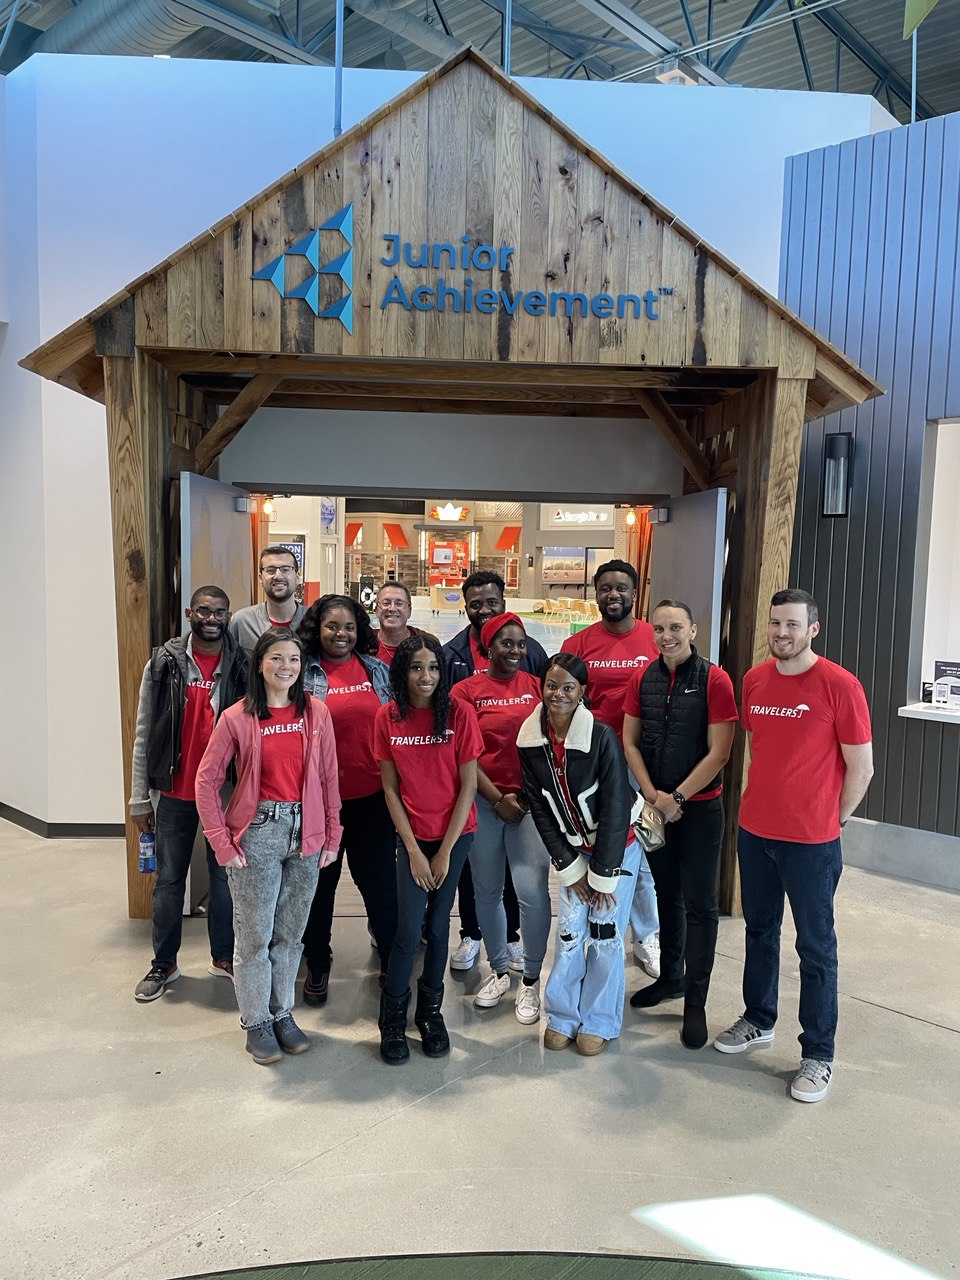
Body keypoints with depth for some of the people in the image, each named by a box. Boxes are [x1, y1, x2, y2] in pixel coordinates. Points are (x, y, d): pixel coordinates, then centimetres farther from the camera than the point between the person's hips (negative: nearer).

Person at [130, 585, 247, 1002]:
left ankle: (224, 956, 30)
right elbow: (145, 733, 0)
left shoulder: (242, 665, -3)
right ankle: (164, 964, 27)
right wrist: (139, 797, -1)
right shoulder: (164, 662, -2)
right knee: (169, 879, 11)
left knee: (225, 875, 12)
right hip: (175, 791, 0)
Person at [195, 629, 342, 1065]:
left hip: (304, 834, 3)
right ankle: (257, 1021, 26)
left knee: (290, 932, 15)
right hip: (257, 833, -2)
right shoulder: (237, 718, -6)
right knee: (255, 934, 7)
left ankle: (283, 1013, 33)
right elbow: (207, 780, -3)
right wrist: (222, 841, -7)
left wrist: (332, 837, 3)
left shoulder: (316, 713, 0)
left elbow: (328, 778, 4)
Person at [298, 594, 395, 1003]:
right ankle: (317, 964, 34)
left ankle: (391, 956, 31)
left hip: (372, 797, 2)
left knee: (379, 878, 10)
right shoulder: (302, 673, -4)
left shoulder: (378, 670, 4)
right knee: (320, 881, 14)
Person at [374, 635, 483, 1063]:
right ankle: (392, 1020, 18)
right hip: (412, 835, 0)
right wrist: (414, 850, -6)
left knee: (438, 924, 9)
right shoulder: (388, 717, -6)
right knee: (410, 930, -3)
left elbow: (467, 787, -8)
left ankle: (431, 1011, 30)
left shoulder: (460, 713, -11)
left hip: (455, 834, 0)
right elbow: (391, 789, -1)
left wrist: (445, 851, -8)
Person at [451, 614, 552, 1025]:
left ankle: (531, 981, 12)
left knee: (532, 890, -7)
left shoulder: (535, 686, 5)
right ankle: (499, 971, 31)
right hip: (484, 801, 0)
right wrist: (498, 798, -7)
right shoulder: (466, 690, -1)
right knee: (487, 890, 11)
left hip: (530, 800, 0)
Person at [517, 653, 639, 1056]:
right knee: (568, 933, 2)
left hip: (617, 847, -3)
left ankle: (599, 1022, 21)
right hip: (571, 849, 3)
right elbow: (539, 809, -4)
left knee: (605, 935, 2)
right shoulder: (530, 740, -11)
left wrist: (604, 874, -15)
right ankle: (562, 1016, 22)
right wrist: (569, 867, -5)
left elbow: (614, 809, -19)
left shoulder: (602, 736, -24)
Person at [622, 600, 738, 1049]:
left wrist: (678, 797, -14)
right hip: (655, 806, 4)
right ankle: (670, 977, 35)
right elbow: (630, 741, 4)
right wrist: (653, 795, -7)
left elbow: (718, 752, -14)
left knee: (699, 903, 3)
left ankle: (695, 1002, 15)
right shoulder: (643, 679, 2)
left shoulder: (714, 680, -11)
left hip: (700, 806, -4)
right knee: (666, 894, 18)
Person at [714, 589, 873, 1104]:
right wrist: (764, 800, 13)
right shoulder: (754, 680, 2)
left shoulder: (840, 685, -14)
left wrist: (832, 819, -1)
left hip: (811, 842, -5)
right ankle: (758, 1021, 38)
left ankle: (818, 1055, 21)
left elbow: (861, 767, -8)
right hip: (754, 831, 5)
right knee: (759, 931, 19)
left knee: (815, 946, 7)